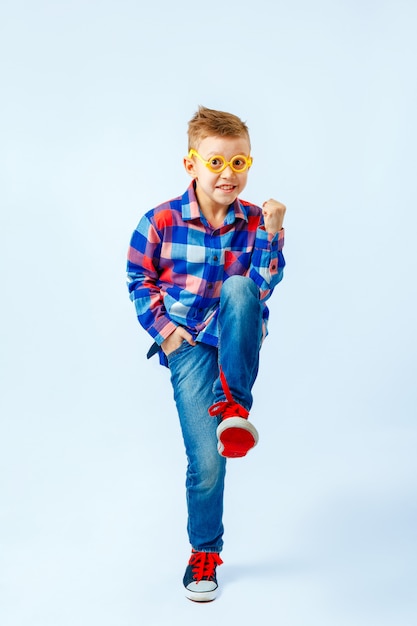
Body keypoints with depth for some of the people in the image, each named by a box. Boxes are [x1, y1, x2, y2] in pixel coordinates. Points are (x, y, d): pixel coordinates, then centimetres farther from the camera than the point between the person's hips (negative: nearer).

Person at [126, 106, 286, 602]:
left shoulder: (254, 222, -2)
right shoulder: (162, 221, -7)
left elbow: (262, 289, -6)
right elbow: (139, 278, 5)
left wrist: (271, 235, -18)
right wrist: (162, 328, -5)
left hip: (238, 337, 1)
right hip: (188, 344, -1)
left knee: (238, 288, -35)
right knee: (206, 461, -8)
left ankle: (233, 403, -23)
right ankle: (203, 554, 19)